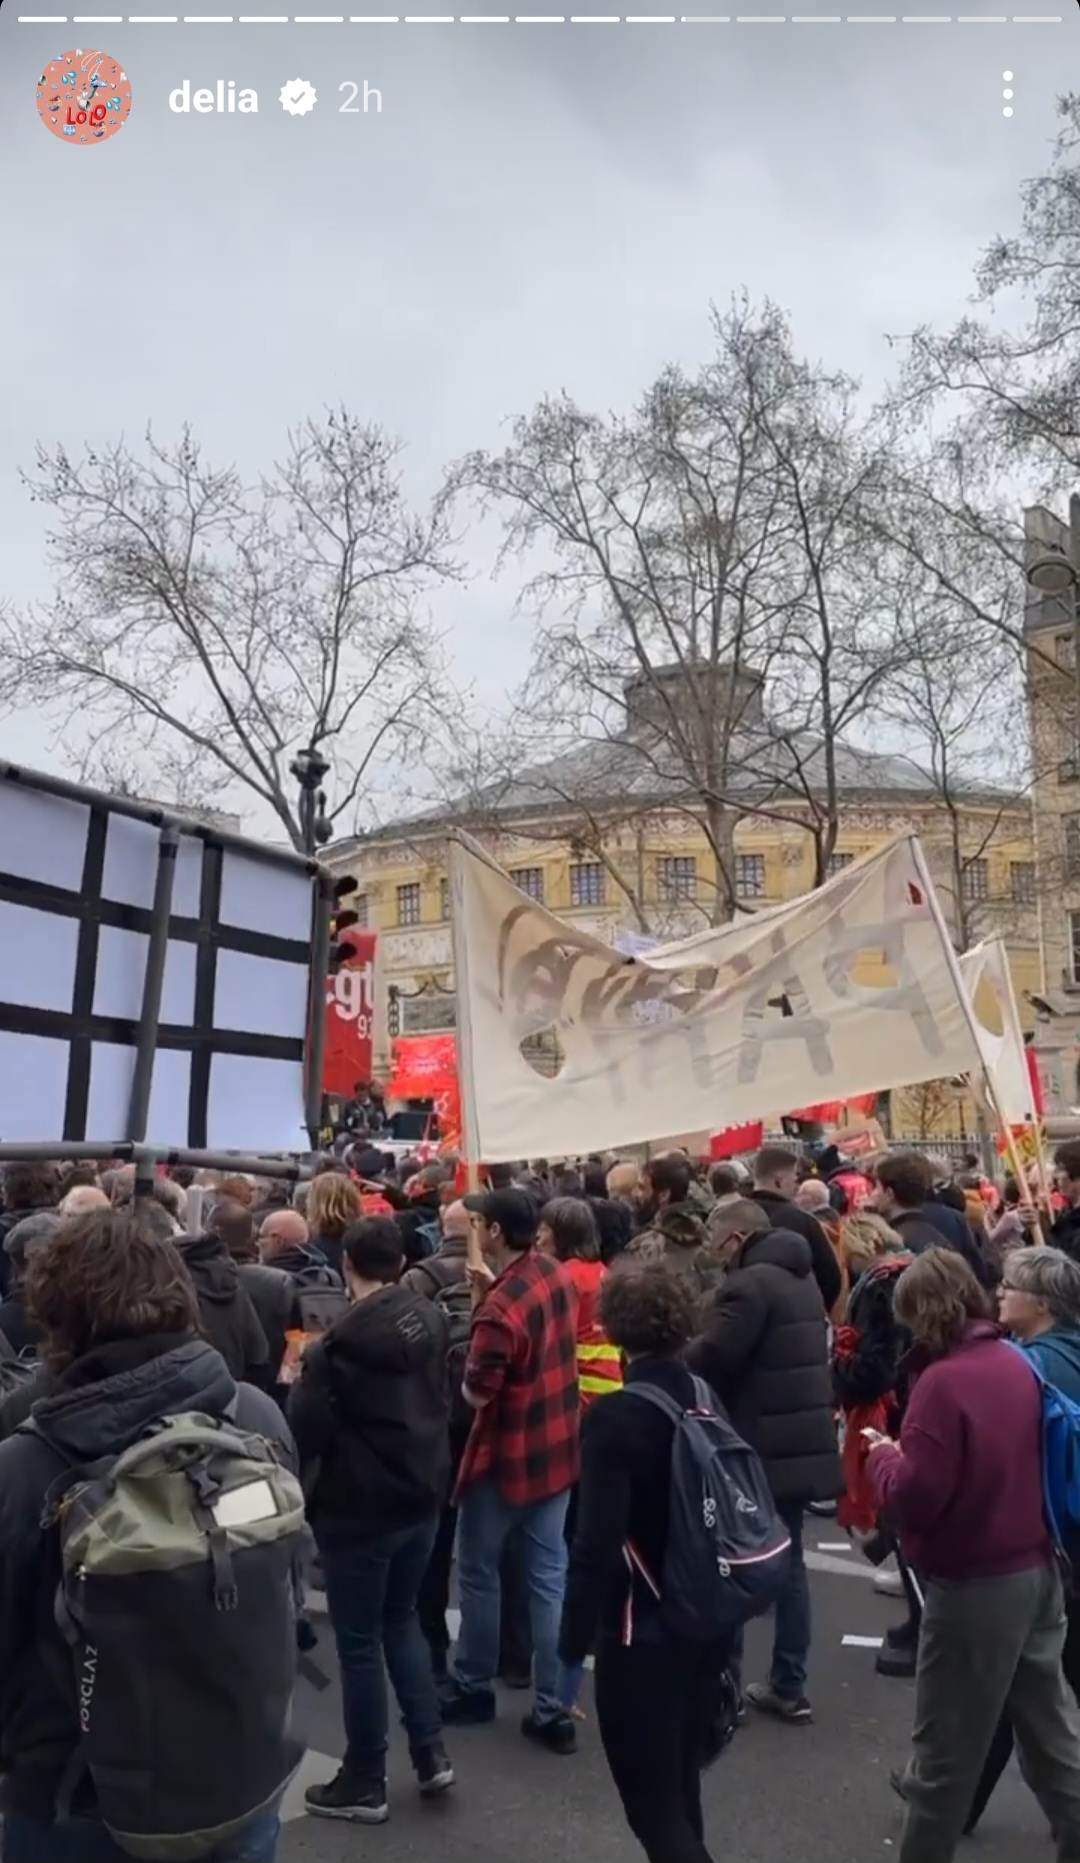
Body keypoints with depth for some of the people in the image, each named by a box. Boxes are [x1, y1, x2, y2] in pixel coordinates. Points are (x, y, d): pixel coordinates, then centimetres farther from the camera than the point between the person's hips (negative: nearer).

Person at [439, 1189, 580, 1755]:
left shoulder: (501, 1306, -27)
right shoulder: (557, 1275, -3)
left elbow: (477, 1391, -22)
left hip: (507, 1455, -7)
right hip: (557, 1448, 7)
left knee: (477, 1572, 16)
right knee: (550, 1579, 12)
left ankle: (473, 1687, 32)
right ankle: (553, 1710, 18)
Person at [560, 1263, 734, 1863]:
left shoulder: (615, 1416, -22)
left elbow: (598, 1542, -23)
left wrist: (574, 1638, -13)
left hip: (643, 1631, -7)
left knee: (650, 1794, 9)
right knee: (681, 1779, 25)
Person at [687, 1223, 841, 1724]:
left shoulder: (749, 1283, -19)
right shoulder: (801, 1278, 11)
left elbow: (710, 1358, -23)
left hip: (758, 1449, -9)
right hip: (801, 1444, 9)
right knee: (787, 1560, 16)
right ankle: (788, 1686, 23)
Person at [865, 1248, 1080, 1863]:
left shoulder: (942, 1380, -22)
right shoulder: (1017, 1364, 0)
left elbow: (913, 1498, -22)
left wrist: (884, 1455, -4)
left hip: (974, 1584, -7)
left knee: (947, 1744, 9)